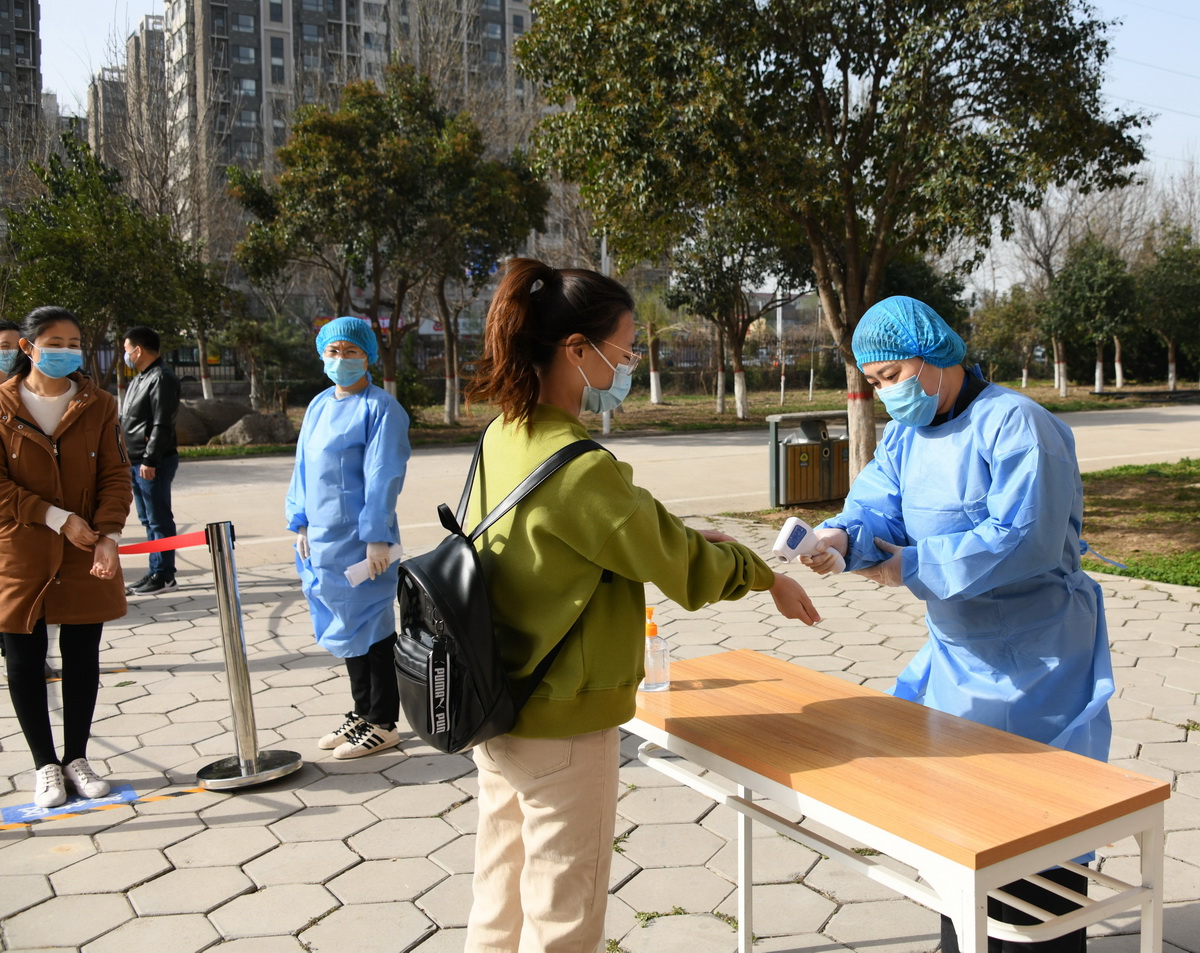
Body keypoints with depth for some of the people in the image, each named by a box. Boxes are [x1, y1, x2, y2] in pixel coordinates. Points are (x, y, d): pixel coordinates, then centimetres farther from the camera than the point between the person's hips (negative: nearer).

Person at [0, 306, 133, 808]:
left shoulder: (98, 406, 2)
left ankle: (76, 757, 24)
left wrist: (108, 535, -16)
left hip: (86, 557, 1)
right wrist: (59, 517, -15)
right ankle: (45, 764, 21)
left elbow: (116, 476, -2)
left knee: (82, 658, 9)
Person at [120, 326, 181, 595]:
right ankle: (156, 571, 21)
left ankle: (164, 575, 2)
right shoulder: (140, 378, 19)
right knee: (148, 520, 14)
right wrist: (127, 457, 19)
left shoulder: (161, 378, -13)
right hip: (135, 462, 10)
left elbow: (162, 425, -20)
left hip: (153, 464, -10)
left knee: (159, 520, -4)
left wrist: (150, 460, -23)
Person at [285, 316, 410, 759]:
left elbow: (383, 476, -15)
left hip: (360, 539, -8)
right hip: (322, 537, 8)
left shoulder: (380, 407, -10)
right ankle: (362, 712, 29)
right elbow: (303, 468, 17)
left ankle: (383, 724, 12)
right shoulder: (319, 405, 13)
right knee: (346, 624, 16)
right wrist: (301, 524, 12)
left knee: (369, 624, 0)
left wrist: (377, 537, -18)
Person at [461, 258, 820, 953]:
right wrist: (766, 576, 2)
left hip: (498, 715, 9)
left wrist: (683, 535, 6)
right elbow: (682, 567, -14)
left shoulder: (503, 436, 0)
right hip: (562, 725, -8)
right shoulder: (580, 468, -26)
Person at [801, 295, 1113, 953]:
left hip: (1036, 663, -8)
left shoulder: (1015, 424, -20)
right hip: (955, 654, 8)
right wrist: (841, 537, -26)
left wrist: (914, 565, -25)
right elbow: (874, 509, -3)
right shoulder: (904, 436, 7)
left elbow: (1024, 540, -28)